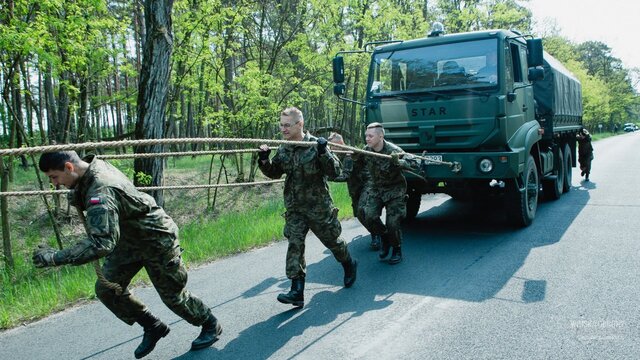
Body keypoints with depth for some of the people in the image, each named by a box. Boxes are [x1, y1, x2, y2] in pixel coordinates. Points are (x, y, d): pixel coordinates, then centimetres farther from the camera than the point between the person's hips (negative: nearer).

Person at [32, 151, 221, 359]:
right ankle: (153, 328, 21)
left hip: (157, 240, -9)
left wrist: (55, 258, -43)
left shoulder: (101, 190, -35)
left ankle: (211, 326, 32)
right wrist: (77, 198, -3)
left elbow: (101, 243, -45)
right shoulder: (94, 168, -7)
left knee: (173, 295, 6)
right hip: (129, 240, 9)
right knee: (106, 289, 3)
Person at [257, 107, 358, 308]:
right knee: (294, 245, -6)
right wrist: (264, 160, -6)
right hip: (294, 208, 4)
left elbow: (335, 171, -15)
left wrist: (323, 153, -29)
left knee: (332, 240, 13)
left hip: (319, 206, -4)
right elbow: (274, 173, 13)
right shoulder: (283, 151, 3)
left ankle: (349, 265, 43)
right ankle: (297, 292, -3)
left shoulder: (316, 145, -13)